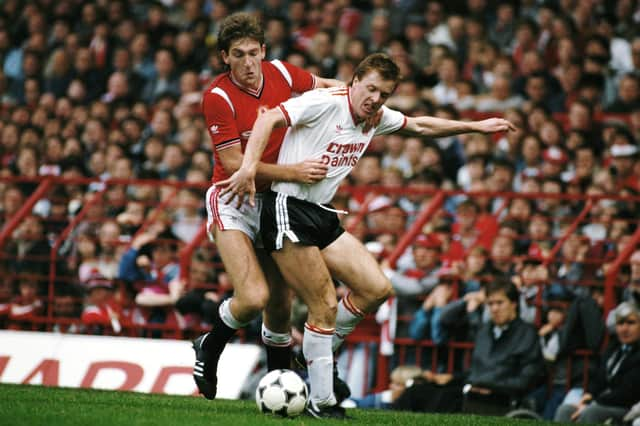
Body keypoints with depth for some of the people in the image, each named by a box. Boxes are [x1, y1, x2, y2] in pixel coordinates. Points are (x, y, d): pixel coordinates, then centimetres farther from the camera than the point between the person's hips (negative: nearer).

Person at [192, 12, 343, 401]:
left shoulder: (281, 73, -2)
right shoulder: (218, 96, -17)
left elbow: (327, 87, 19)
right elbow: (234, 164, -20)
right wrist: (294, 171, -28)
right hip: (233, 201, -5)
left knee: (280, 306, 6)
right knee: (253, 298, -22)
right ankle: (209, 350, 8)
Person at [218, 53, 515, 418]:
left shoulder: (377, 117, 10)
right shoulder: (325, 103, -15)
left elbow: (419, 125, 27)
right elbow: (270, 119, -25)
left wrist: (475, 126, 28)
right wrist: (249, 168, -38)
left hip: (322, 215, 9)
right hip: (288, 208, -9)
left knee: (377, 289, 1)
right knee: (325, 306, -12)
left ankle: (319, 354, 19)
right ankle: (321, 400, -2)